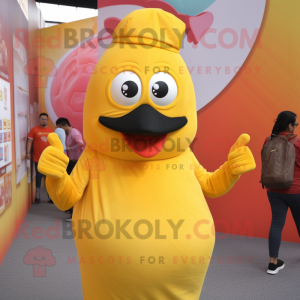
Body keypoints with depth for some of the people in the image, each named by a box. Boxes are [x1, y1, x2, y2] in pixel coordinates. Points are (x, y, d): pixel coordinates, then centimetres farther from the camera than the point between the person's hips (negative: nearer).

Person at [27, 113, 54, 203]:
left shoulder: (51, 130, 9)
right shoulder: (34, 130, 0)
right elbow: (29, 141, -4)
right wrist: (28, 152, -14)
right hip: (38, 158, -2)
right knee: (38, 177, 5)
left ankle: (50, 197, 16)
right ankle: (37, 197, 16)